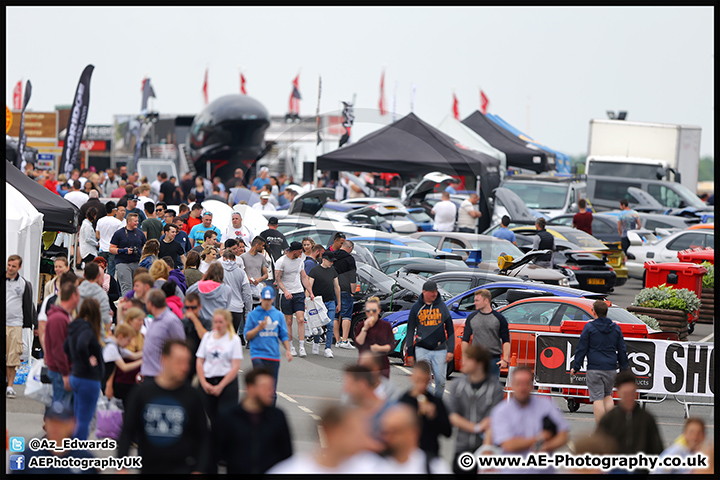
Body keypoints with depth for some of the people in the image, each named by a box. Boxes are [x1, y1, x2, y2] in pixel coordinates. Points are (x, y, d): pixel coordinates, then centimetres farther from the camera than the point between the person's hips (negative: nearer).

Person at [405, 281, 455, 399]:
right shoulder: (416, 308, 4)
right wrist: (410, 353, 5)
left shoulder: (442, 306, 7)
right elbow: (410, 331, 9)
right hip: (422, 350, -1)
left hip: (440, 350, 1)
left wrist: (450, 350, 1)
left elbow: (450, 329, 9)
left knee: (440, 381, 1)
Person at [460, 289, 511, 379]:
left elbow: (506, 341, 1)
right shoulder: (472, 317, 6)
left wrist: (505, 359, -9)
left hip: (494, 360, -1)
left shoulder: (499, 318, 0)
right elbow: (465, 340, 11)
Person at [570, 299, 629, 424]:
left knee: (597, 398, -5)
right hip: (611, 369, 4)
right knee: (608, 395, 20)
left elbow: (581, 349, -3)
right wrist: (624, 367, 23)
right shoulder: (616, 328, 9)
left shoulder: (589, 327, -4)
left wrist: (576, 367, 2)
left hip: (594, 369, -4)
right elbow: (622, 350, 14)